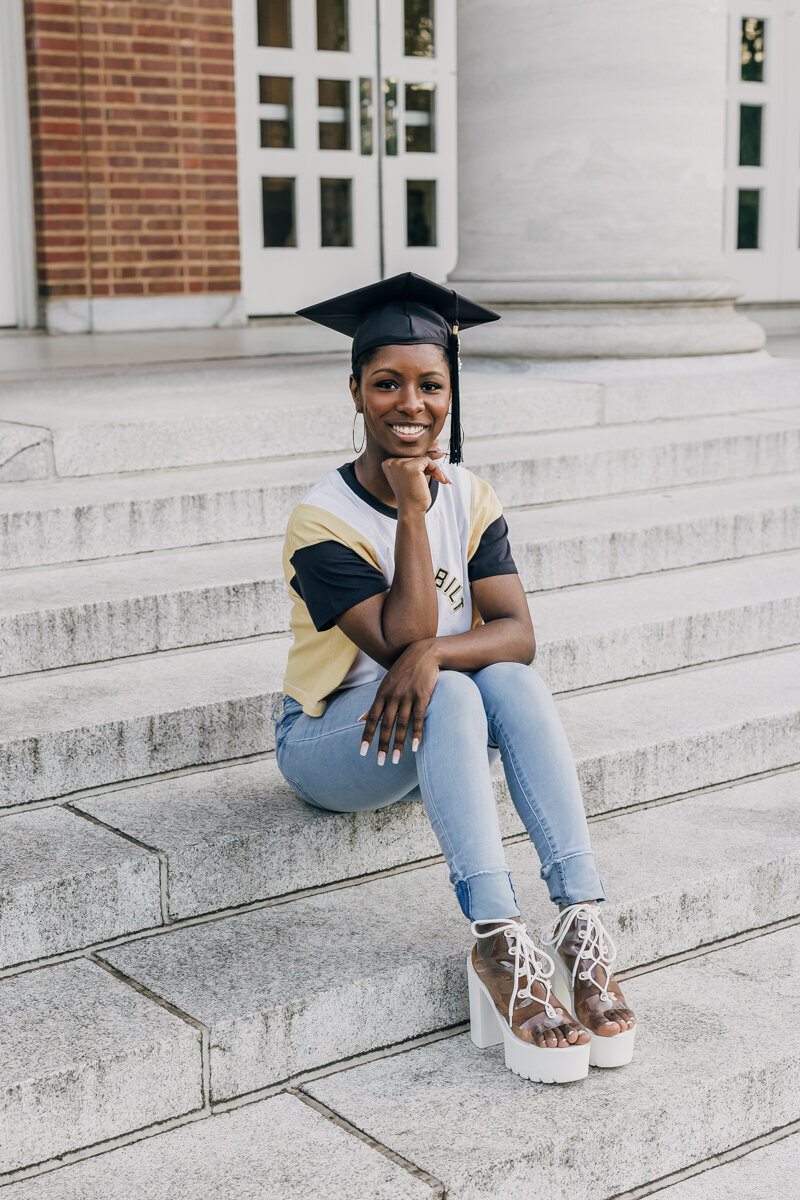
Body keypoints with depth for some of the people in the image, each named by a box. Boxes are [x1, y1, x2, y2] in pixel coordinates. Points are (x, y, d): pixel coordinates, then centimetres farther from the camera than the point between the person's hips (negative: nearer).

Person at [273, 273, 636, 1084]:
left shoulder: (471, 498, -1)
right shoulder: (323, 522, -17)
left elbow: (517, 633, -13)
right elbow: (404, 638, -27)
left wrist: (432, 654, -32)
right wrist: (412, 508, -28)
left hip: (437, 738, 4)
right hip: (329, 742, -4)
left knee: (514, 682, -28)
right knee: (450, 697, -34)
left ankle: (581, 922, -36)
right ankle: (497, 942, -41)